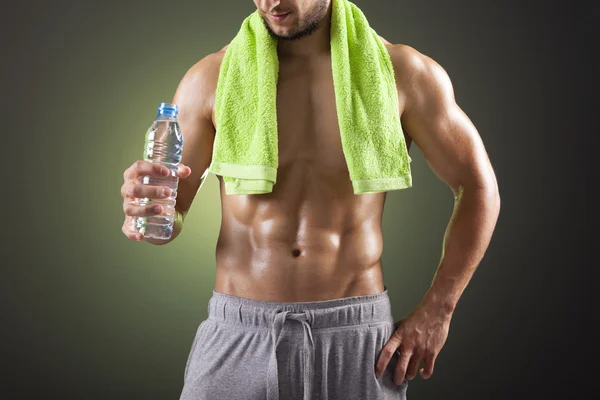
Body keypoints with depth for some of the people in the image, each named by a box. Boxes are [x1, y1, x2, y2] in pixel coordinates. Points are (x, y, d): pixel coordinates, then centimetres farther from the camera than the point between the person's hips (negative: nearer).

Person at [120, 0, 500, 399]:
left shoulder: (403, 72, -4)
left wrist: (436, 312, -2)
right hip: (239, 334, 1)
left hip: (358, 335, 0)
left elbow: (479, 188, 3)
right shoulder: (211, 78, -2)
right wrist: (142, 215, -24)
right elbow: (171, 212, 1)